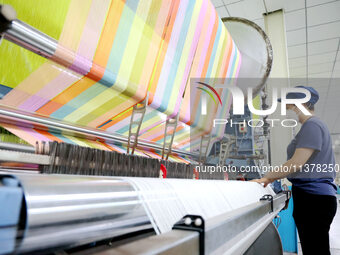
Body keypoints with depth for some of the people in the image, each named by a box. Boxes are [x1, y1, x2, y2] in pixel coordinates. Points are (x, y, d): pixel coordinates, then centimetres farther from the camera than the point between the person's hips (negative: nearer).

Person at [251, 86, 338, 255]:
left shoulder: (312, 125, -12)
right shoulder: (310, 126, 19)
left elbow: (296, 163, -20)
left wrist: (267, 177, -11)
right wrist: (275, 177, 18)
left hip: (313, 197, -10)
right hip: (311, 196, 10)